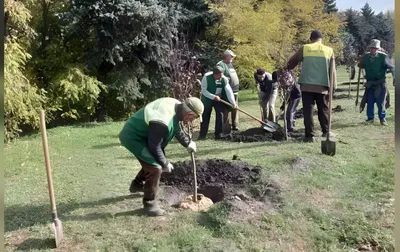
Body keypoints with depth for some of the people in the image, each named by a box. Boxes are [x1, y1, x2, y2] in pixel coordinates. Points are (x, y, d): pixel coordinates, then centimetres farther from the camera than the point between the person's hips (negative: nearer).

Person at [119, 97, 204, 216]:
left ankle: (137, 185, 46)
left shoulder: (177, 106, -7)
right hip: (133, 137, -10)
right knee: (155, 168, -15)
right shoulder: (163, 122, -37)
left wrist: (188, 143, 16)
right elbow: (154, 146, -25)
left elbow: (177, 129, 14)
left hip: (141, 133, 10)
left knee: (154, 160, 24)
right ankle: (149, 204, 2)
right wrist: (165, 164, -13)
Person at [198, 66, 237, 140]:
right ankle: (202, 135, 12)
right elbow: (203, 90, -21)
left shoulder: (224, 79, -18)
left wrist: (233, 102, -33)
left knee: (220, 115, -5)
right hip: (207, 99, -2)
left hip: (219, 99, 2)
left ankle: (219, 133, 6)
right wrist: (213, 97, -28)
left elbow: (229, 91, -22)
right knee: (205, 117, 2)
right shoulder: (206, 77, -24)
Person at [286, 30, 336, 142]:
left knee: (308, 110, 2)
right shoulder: (329, 50, 6)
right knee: (323, 110, 15)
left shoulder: (304, 48, 3)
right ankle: (326, 132, 24)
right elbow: (332, 71, 6)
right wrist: (332, 87, 10)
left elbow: (292, 62, 13)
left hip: (307, 85, -1)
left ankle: (310, 135, 1)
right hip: (322, 86, 1)